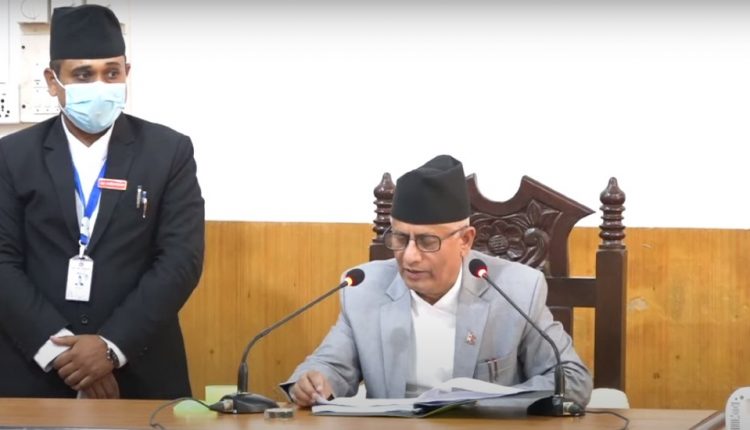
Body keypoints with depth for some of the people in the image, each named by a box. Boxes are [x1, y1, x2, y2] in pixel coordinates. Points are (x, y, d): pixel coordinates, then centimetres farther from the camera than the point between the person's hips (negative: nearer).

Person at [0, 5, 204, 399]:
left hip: (139, 376, 0)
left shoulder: (169, 151, 3)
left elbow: (181, 259, -5)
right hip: (34, 374, 0)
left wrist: (112, 346, -14)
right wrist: (60, 349, -14)